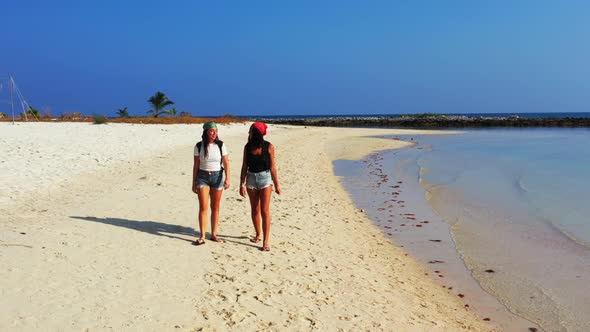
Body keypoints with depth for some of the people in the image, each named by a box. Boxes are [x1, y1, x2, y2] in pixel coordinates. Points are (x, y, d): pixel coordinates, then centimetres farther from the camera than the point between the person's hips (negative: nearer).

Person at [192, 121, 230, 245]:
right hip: (202, 176, -1)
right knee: (203, 207, -7)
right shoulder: (199, 146, -2)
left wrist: (227, 178, -13)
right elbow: (196, 165, 2)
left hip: (217, 176, 1)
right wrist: (194, 183, 2)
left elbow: (226, 163, -2)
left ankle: (214, 234, 17)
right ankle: (202, 236, -3)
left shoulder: (221, 145, -1)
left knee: (215, 207, 7)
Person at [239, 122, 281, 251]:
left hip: (265, 178, -4)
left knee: (265, 211, -7)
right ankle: (258, 235, 31)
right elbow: (244, 166, 4)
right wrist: (241, 185, 2)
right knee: (254, 209, 13)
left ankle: (265, 242, -6)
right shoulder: (247, 147, 1)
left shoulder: (269, 147, -8)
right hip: (251, 178, 4)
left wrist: (277, 184, 0)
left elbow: (272, 166, -3)